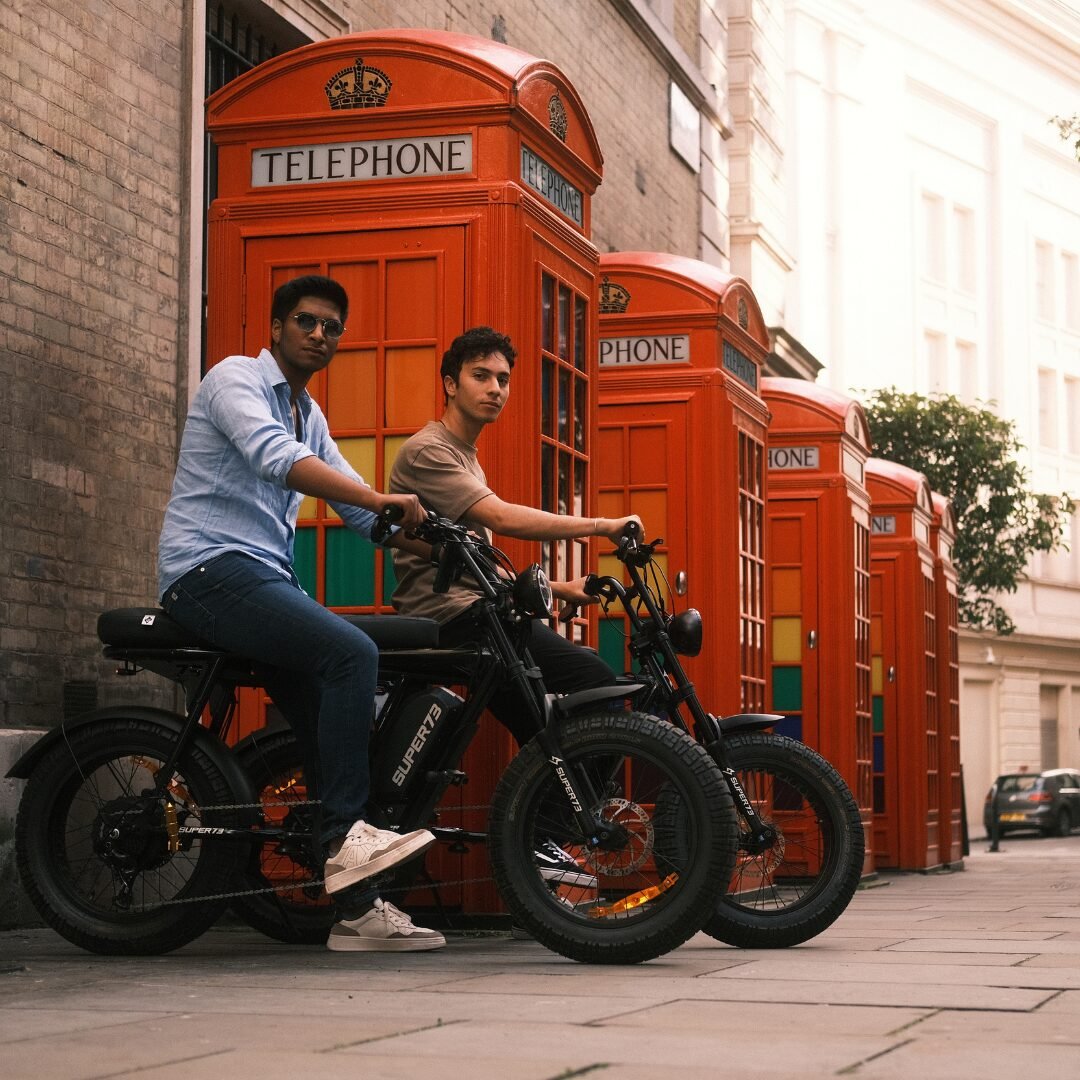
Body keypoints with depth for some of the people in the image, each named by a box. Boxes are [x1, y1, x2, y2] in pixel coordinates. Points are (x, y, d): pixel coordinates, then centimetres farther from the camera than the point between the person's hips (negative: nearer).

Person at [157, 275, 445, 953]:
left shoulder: (308, 414, 23)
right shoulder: (236, 378, -4)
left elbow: (357, 508, 21)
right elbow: (276, 458, -24)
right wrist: (381, 499, -35)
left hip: (268, 578, 9)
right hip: (213, 569, -9)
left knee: (338, 711, -3)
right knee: (352, 654, -28)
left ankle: (357, 908, -1)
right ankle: (346, 835, -27)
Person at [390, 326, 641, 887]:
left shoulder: (466, 460, 27)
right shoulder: (427, 451, -8)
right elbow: (504, 518, -21)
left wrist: (557, 588, 17)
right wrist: (603, 525, -19)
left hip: (475, 612, 10)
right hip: (451, 615, -10)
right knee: (594, 679, -19)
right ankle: (543, 839, -15)